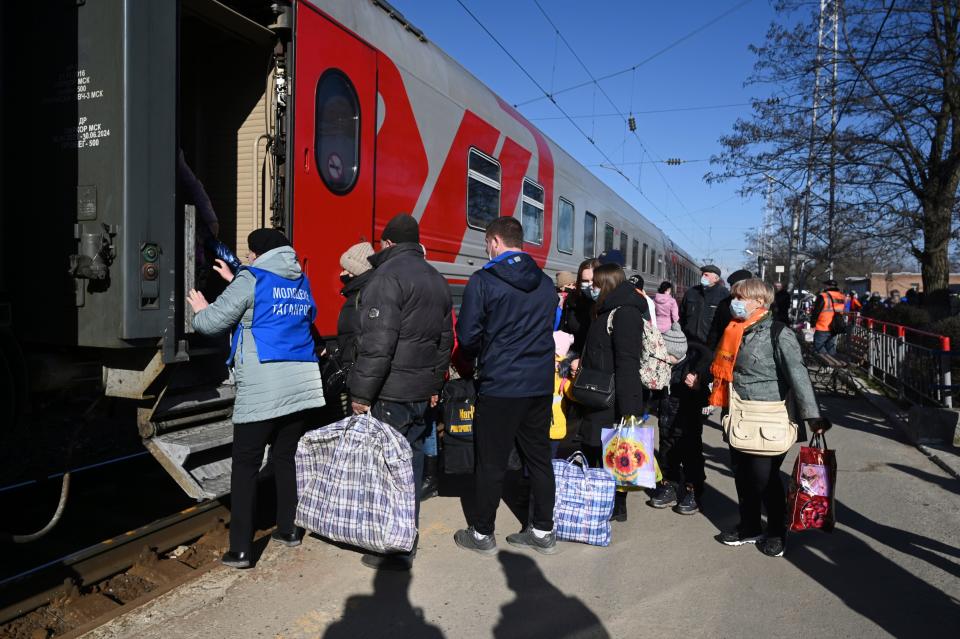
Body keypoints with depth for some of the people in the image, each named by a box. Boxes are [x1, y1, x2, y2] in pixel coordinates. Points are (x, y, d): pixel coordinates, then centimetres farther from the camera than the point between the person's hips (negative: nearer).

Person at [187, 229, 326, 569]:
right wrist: (235, 280, 36)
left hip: (261, 389, -6)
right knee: (287, 457, 18)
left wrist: (200, 309, 20)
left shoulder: (251, 280, -4)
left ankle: (240, 550, 5)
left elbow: (213, 322, -2)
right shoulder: (301, 282, 15)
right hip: (301, 384, 6)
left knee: (245, 466, 2)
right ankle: (289, 529, 29)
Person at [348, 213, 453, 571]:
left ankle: (397, 550, 8)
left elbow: (377, 343, -20)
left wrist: (362, 393, -14)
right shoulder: (437, 280, 16)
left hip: (391, 394, -8)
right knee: (412, 461, 16)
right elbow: (446, 340, 21)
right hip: (422, 392, 8)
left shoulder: (388, 276, -11)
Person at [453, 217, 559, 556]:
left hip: (499, 385, -5)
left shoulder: (483, 281, -10)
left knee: (491, 462, 7)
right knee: (539, 458, 14)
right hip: (541, 384, 6)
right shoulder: (546, 284, 6)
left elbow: (467, 336, -10)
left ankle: (482, 534, 20)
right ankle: (543, 531, 25)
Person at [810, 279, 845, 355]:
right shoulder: (841, 297, 6)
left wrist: (813, 324, -2)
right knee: (831, 349, 15)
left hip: (822, 329, -6)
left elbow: (816, 312, -12)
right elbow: (842, 312, 16)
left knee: (819, 348, 1)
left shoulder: (823, 296, -15)